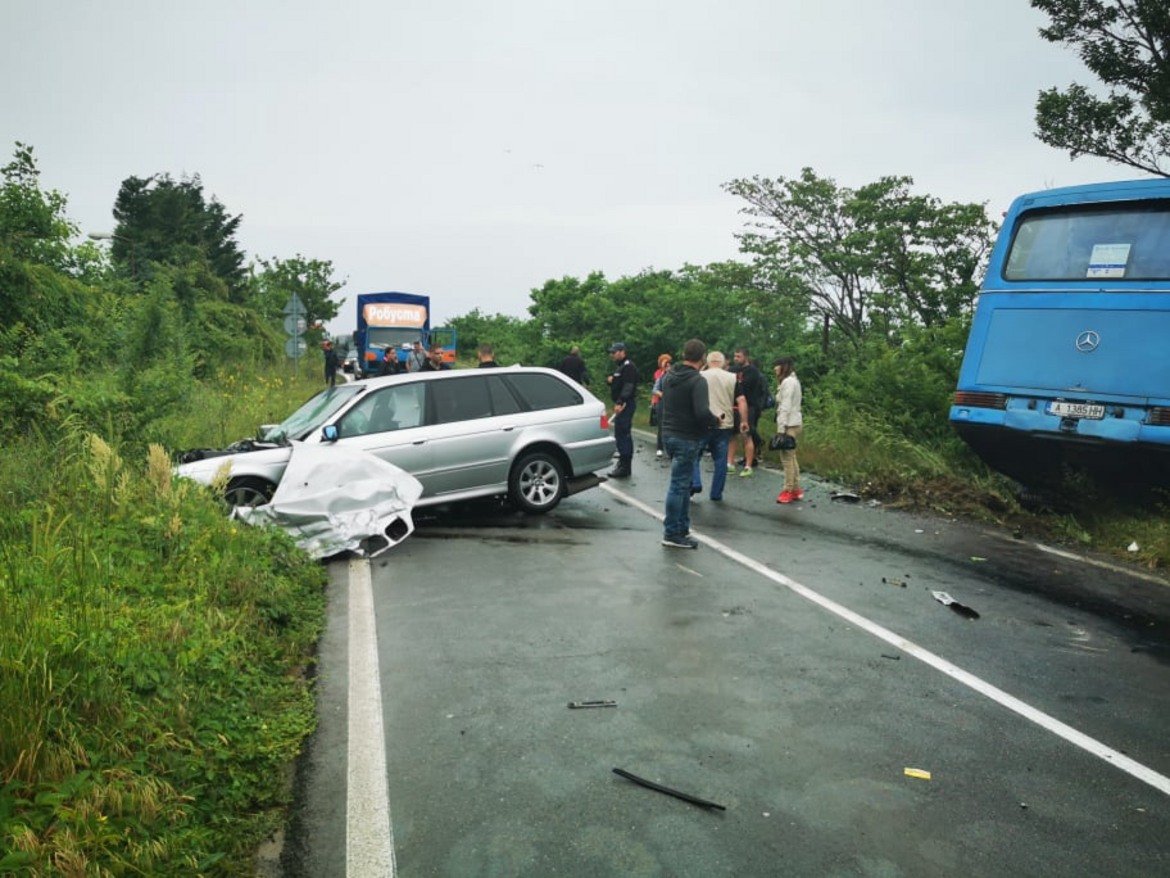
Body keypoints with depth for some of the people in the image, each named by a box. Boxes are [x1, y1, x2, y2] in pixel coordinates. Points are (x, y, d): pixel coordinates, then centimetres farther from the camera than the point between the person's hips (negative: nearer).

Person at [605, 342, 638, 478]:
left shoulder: (628, 367, -13)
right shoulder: (619, 366, 20)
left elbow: (628, 386, -23)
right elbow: (616, 383, 26)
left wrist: (620, 403, -30)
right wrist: (609, 379, 4)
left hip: (626, 404, -11)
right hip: (621, 403, 11)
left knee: (622, 433, -13)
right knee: (624, 434, 17)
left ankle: (624, 468, -13)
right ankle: (624, 461, 27)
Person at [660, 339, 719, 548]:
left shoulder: (668, 376, 8)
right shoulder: (697, 381, -18)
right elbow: (702, 413, -28)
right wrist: (715, 421, -6)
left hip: (669, 435, 8)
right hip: (687, 438, -8)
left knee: (682, 482, 18)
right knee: (679, 485, -1)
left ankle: (682, 527, 25)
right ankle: (671, 534, 6)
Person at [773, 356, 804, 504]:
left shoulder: (788, 382, -12)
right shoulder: (793, 380, 18)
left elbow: (785, 407, -18)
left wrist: (781, 428, -19)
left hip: (789, 425, -10)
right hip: (795, 423, 10)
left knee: (787, 458, -6)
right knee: (791, 457, 12)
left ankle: (789, 491, -2)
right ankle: (796, 490, 17)